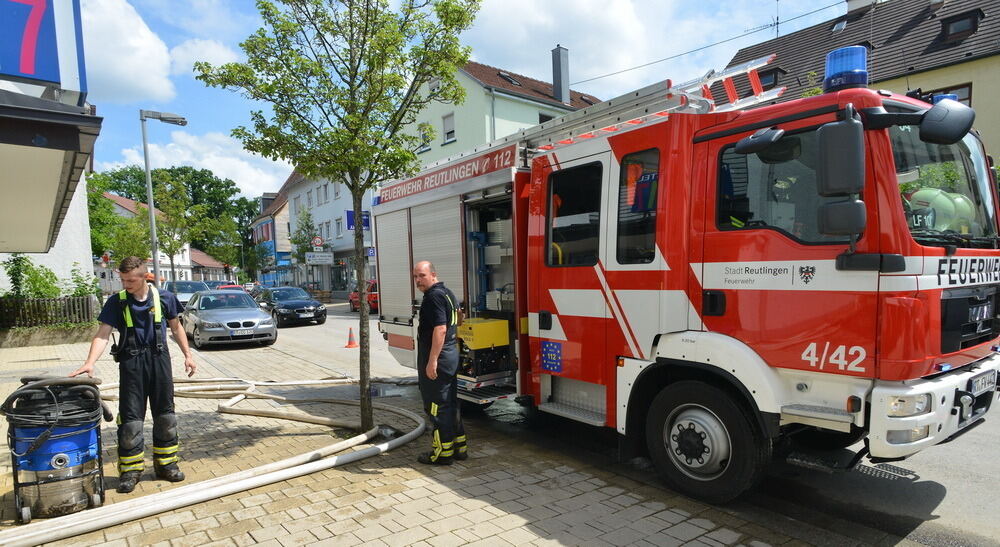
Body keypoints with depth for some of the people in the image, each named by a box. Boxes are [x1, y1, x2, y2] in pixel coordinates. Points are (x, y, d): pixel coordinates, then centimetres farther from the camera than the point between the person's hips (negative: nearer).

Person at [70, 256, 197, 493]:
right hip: (131, 362, -1)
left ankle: (165, 464, 22)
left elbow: (175, 327, 11)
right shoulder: (116, 302, -2)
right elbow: (102, 334, -8)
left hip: (159, 359, 1)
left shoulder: (164, 298, 0)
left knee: (165, 415, 8)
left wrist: (188, 355, 9)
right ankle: (130, 470, 15)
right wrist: (89, 363, -22)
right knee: (130, 417, 1)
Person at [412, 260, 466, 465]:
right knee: (450, 403, 17)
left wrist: (432, 361, -25)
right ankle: (459, 446, 25)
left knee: (436, 406, -1)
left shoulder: (434, 296, -16)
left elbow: (440, 329, -25)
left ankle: (442, 453, 8)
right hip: (451, 355, 10)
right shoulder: (447, 293, 15)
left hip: (437, 359, -10)